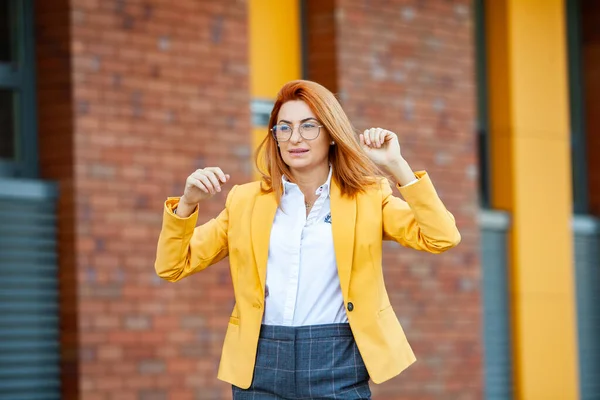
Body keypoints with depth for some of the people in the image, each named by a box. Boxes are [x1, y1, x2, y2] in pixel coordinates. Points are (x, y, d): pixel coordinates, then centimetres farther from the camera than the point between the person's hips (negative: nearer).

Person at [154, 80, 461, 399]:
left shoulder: (368, 196, 6)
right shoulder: (246, 200, 10)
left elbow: (442, 238, -7)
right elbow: (172, 267, 9)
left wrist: (397, 166, -10)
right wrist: (188, 202, -7)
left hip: (338, 367, -2)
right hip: (261, 366, 2)